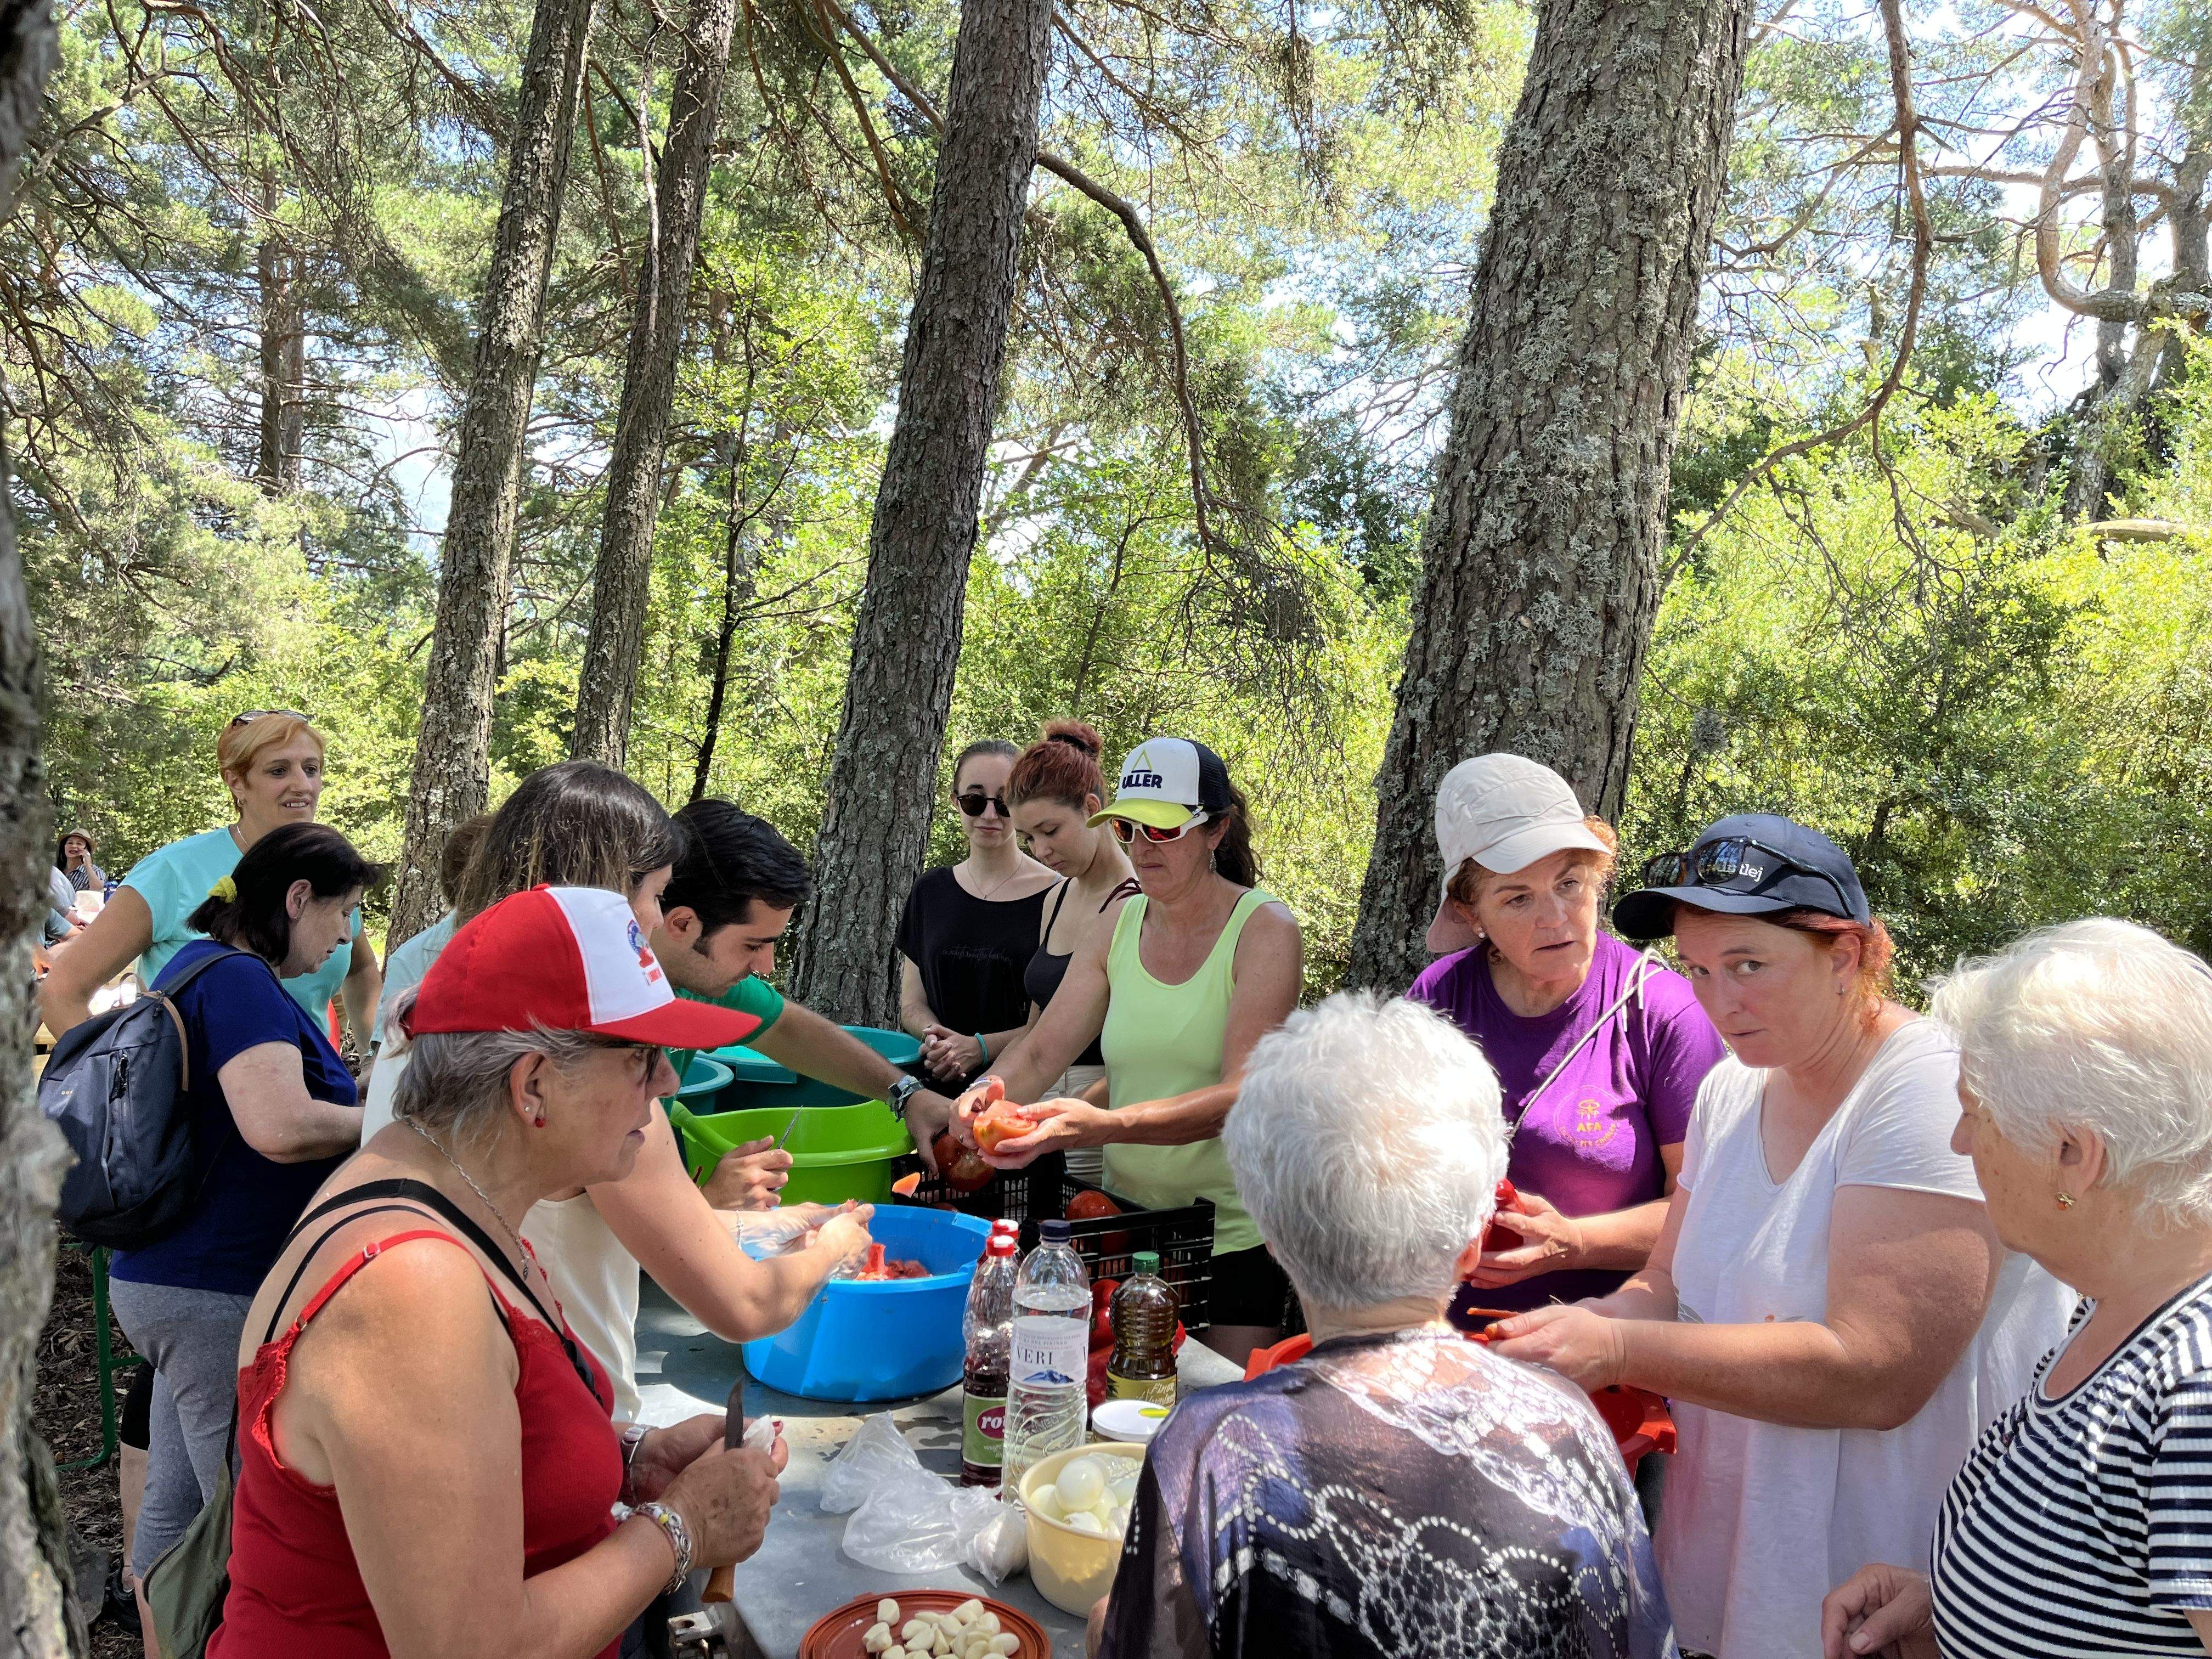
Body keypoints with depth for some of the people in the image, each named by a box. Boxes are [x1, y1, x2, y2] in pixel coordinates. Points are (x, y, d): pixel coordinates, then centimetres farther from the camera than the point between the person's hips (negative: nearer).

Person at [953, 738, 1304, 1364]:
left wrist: (1106, 1124, -37)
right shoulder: (1119, 929, 5)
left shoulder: (1265, 930, -12)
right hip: (1130, 1214, 5)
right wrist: (986, 1097, -22)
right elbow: (1041, 1052, 1)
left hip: (1236, 1225, -4)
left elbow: (1244, 1096, -23)